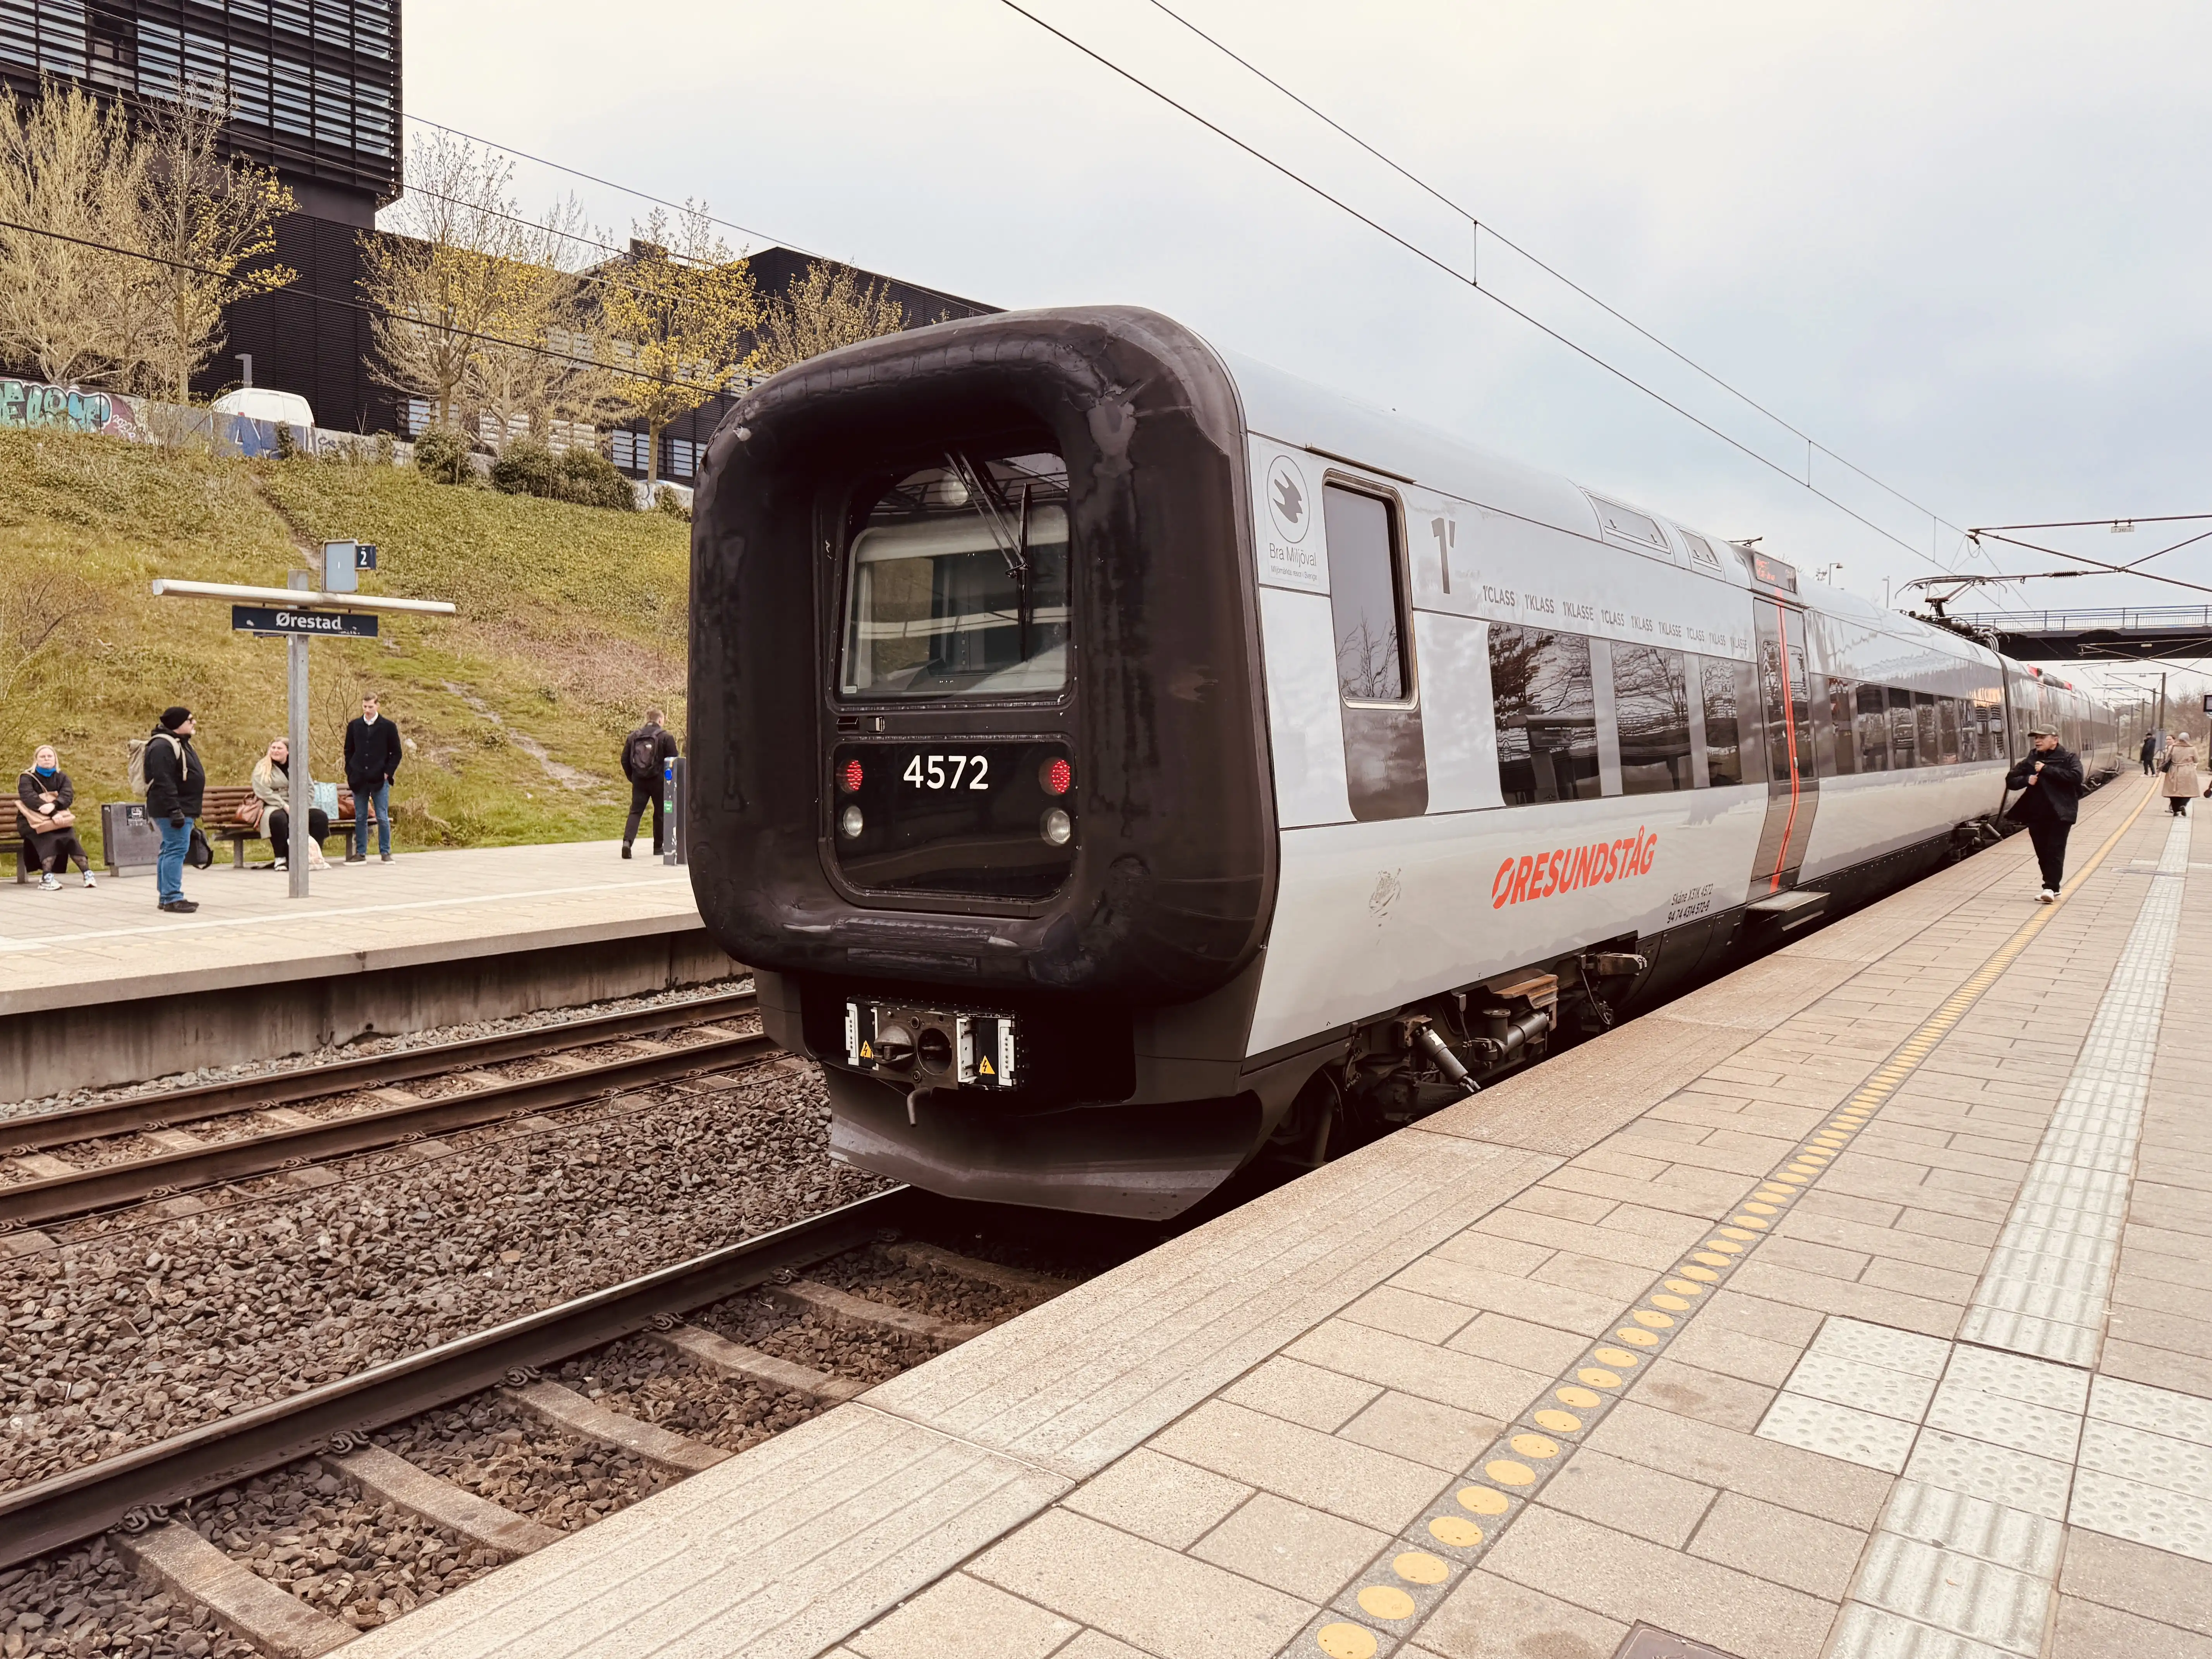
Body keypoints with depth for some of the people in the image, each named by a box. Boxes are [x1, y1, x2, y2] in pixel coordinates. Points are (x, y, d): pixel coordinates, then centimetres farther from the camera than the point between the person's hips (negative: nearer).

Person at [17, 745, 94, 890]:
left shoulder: (62, 777, 11)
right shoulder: (27, 778, 1)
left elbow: (68, 796, -8)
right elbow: (30, 798, -18)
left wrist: (54, 806, -32)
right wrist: (53, 814, -33)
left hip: (56, 817, 3)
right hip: (31, 821, -2)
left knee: (69, 836, -30)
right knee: (47, 837, -34)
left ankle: (87, 872, -42)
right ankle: (47, 877, -49)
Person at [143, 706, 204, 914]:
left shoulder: (180, 743, 19)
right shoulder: (162, 746, -15)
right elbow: (163, 782, -22)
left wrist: (190, 811, 25)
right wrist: (174, 810, -26)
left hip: (183, 808, 11)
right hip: (173, 809, -11)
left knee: (170, 850, 13)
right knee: (177, 849, -13)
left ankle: (166, 897, 18)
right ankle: (172, 898, -13)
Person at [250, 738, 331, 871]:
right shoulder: (262, 768, 3)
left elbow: (309, 790, 9)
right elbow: (263, 792, -10)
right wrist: (285, 806, -20)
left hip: (298, 807, 4)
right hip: (274, 807, -4)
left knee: (321, 816, -22)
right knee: (278, 818, -39)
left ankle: (314, 855, -12)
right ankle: (281, 858, -24)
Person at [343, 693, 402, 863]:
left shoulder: (388, 726, 1)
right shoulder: (354, 726, 9)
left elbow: (396, 753, 3)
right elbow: (348, 751, 14)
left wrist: (388, 773, -5)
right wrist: (350, 773, 4)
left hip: (380, 780, -3)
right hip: (359, 780, 3)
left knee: (383, 818, -1)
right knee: (360, 818, 6)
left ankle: (385, 852, 6)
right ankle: (360, 854, 10)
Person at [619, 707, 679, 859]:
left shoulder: (633, 737, 7)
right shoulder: (666, 738, -6)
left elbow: (625, 760, 8)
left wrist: (632, 777, 17)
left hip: (639, 781, 3)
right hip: (659, 781, -3)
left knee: (635, 812, 2)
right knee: (660, 813, 11)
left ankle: (627, 841, -18)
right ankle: (658, 846, 19)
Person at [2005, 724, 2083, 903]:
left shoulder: (2069, 758, 0)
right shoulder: (2030, 760, 12)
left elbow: (2076, 776, -19)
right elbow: (2010, 780, 13)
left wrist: (2047, 770, -19)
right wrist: (2026, 780, -8)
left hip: (2060, 813, -5)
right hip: (2036, 814, 5)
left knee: (2055, 850, -10)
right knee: (2042, 852, 7)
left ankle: (2051, 888, -13)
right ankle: (2052, 886, 19)